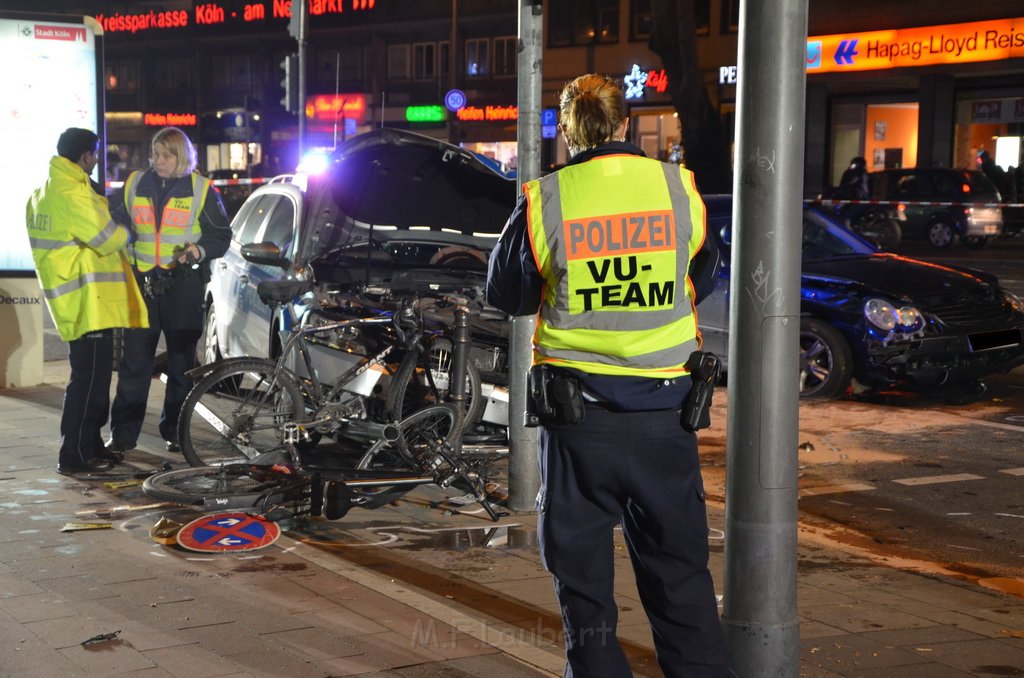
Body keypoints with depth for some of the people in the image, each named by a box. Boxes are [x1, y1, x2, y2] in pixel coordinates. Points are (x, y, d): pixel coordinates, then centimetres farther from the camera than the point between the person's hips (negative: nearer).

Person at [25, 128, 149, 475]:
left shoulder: (42, 195, 15)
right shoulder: (74, 194, -18)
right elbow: (108, 239, -17)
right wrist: (124, 231, 4)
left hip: (70, 299, 10)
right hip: (90, 300, -10)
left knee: (93, 374, 18)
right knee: (89, 376, -7)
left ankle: (91, 444, 25)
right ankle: (75, 455, -5)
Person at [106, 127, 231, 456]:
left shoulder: (201, 190, 1)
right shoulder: (135, 185, 9)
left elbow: (222, 236, 4)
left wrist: (200, 250, -14)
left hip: (184, 284, -2)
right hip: (143, 281, 2)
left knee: (181, 361, 5)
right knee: (134, 360, -1)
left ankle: (174, 431, 16)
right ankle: (122, 434, 2)